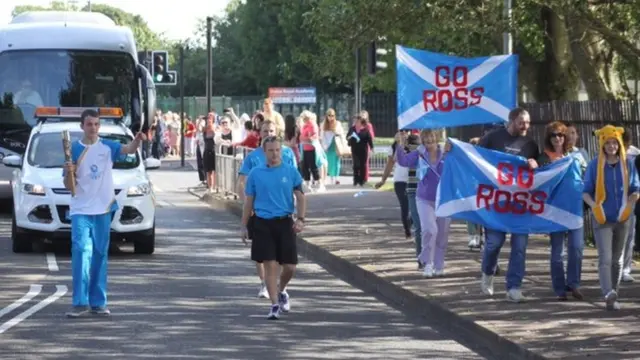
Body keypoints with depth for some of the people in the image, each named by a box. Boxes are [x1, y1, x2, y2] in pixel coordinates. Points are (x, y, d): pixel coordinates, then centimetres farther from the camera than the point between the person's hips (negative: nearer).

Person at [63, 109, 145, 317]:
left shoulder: (107, 147, 3)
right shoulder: (73, 150, 1)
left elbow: (129, 150, -16)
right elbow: (69, 186, 0)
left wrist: (137, 140, -38)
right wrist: (69, 172, -22)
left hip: (103, 209, 2)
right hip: (81, 210, -2)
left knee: (100, 255, 7)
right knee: (81, 252, -13)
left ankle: (98, 302, 13)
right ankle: (80, 302, -14)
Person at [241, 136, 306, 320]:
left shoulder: (291, 171, 2)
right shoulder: (255, 174, 3)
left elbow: (300, 196, 3)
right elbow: (248, 201, 9)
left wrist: (300, 219, -10)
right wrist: (244, 226, 7)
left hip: (285, 222, 1)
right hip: (262, 224, -1)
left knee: (290, 266, 1)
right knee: (270, 265, -5)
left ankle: (281, 291, 32)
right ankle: (275, 305, 2)